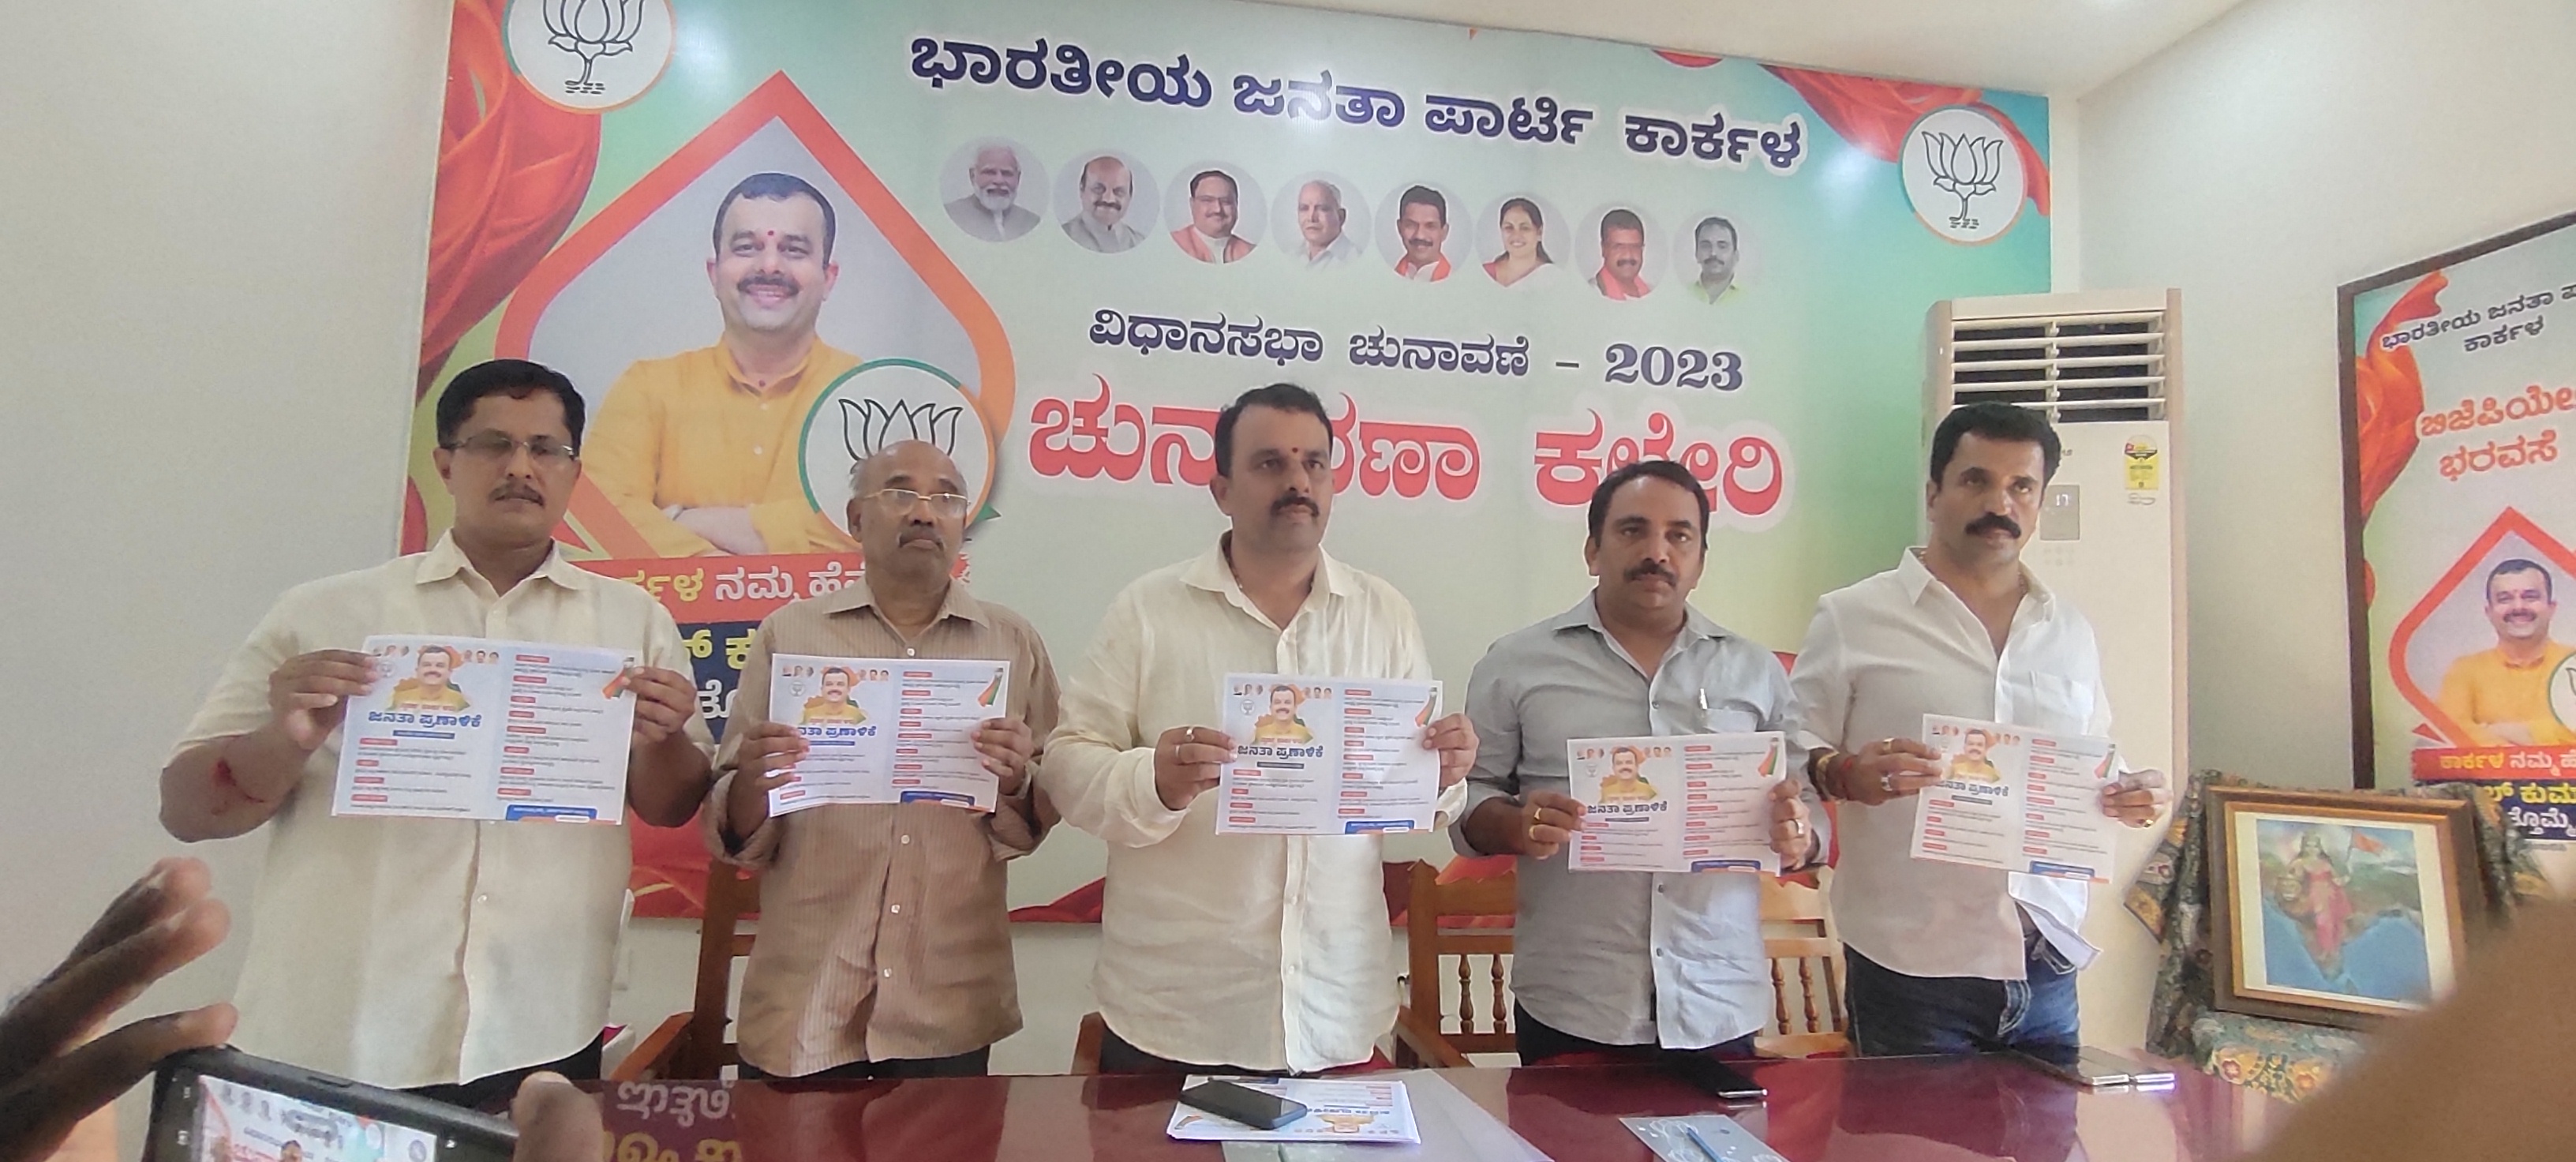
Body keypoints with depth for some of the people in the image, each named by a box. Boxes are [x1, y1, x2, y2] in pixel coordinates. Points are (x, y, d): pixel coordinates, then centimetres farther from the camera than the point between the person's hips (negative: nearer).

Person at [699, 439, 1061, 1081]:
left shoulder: (1014, 643, 2)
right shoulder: (789, 633, 1)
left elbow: (1039, 823, 4)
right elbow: (733, 833, 2)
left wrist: (1016, 785, -17)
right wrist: (752, 784, -20)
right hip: (803, 1006, 0)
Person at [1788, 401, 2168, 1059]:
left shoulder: (2071, 632, 15)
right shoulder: (1853, 618, -2)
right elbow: (1791, 755, -2)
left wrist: (2128, 796, 3)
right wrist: (1846, 775, -23)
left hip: (2048, 962, 5)